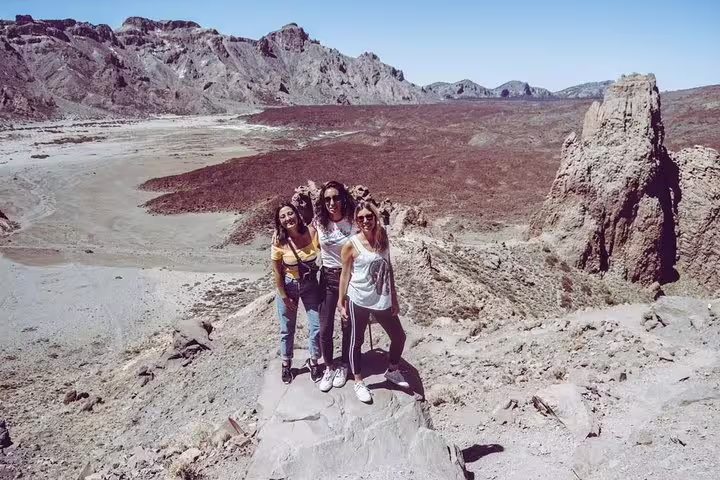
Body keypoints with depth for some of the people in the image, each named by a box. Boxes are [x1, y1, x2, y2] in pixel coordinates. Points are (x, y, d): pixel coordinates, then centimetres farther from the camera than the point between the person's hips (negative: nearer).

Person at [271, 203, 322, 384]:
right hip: (288, 285, -1)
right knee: (287, 329, 13)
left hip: (311, 284, 1)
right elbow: (277, 272, -11)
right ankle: (286, 364, 37)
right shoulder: (279, 241, -19)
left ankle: (313, 361, 30)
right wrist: (284, 297, -7)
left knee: (316, 326, 5)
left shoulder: (311, 232, -18)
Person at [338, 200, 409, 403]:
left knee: (399, 336, 15)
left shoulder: (383, 239, -1)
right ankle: (359, 382, 29)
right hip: (359, 301, -4)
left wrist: (394, 299, 8)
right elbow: (345, 275, -6)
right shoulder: (351, 245, -13)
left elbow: (389, 269, 6)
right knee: (357, 341, 10)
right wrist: (342, 303, -4)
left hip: (383, 301, 5)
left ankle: (392, 371, 40)